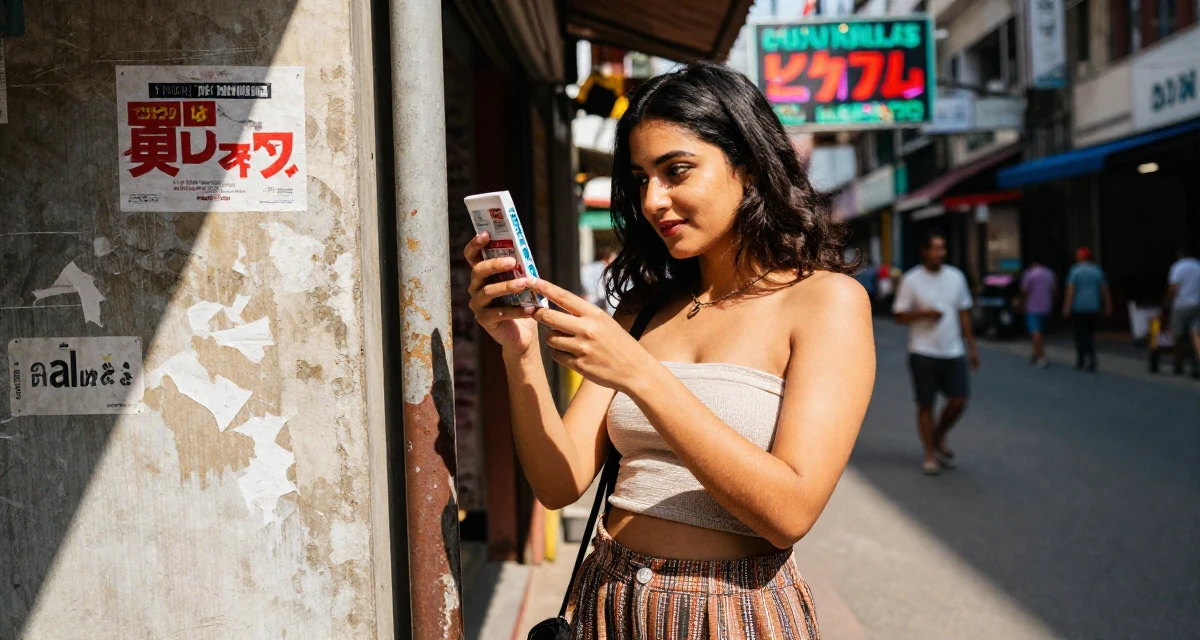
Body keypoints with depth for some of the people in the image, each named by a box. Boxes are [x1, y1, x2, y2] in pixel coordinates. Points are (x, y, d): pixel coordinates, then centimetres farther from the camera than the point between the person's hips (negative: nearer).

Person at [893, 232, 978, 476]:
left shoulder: (956, 277, 6)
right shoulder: (911, 280, -5)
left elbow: (964, 314, 13)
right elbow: (899, 315, -3)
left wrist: (971, 346, 11)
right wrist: (924, 313, -20)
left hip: (953, 352, 3)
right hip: (923, 353, -3)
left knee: (959, 400, -1)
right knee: (925, 404, 3)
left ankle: (939, 438, 25)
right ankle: (930, 455, 15)